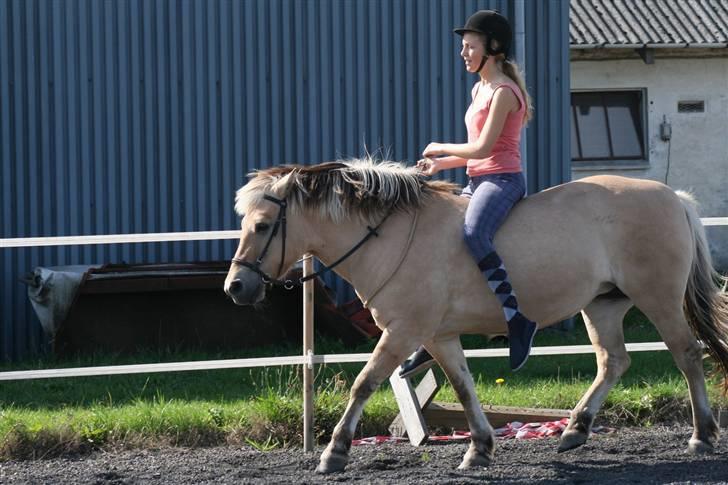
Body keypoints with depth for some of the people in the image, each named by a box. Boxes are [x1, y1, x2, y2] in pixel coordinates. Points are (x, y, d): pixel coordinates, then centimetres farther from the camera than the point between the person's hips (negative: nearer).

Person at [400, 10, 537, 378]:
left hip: (502, 180, -10)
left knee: (473, 234, -37)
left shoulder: (504, 92, -11)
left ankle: (517, 320, -37)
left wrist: (441, 148, -4)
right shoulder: (480, 90, 18)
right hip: (477, 182, 10)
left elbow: (483, 148, -18)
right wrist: (441, 164, 10)